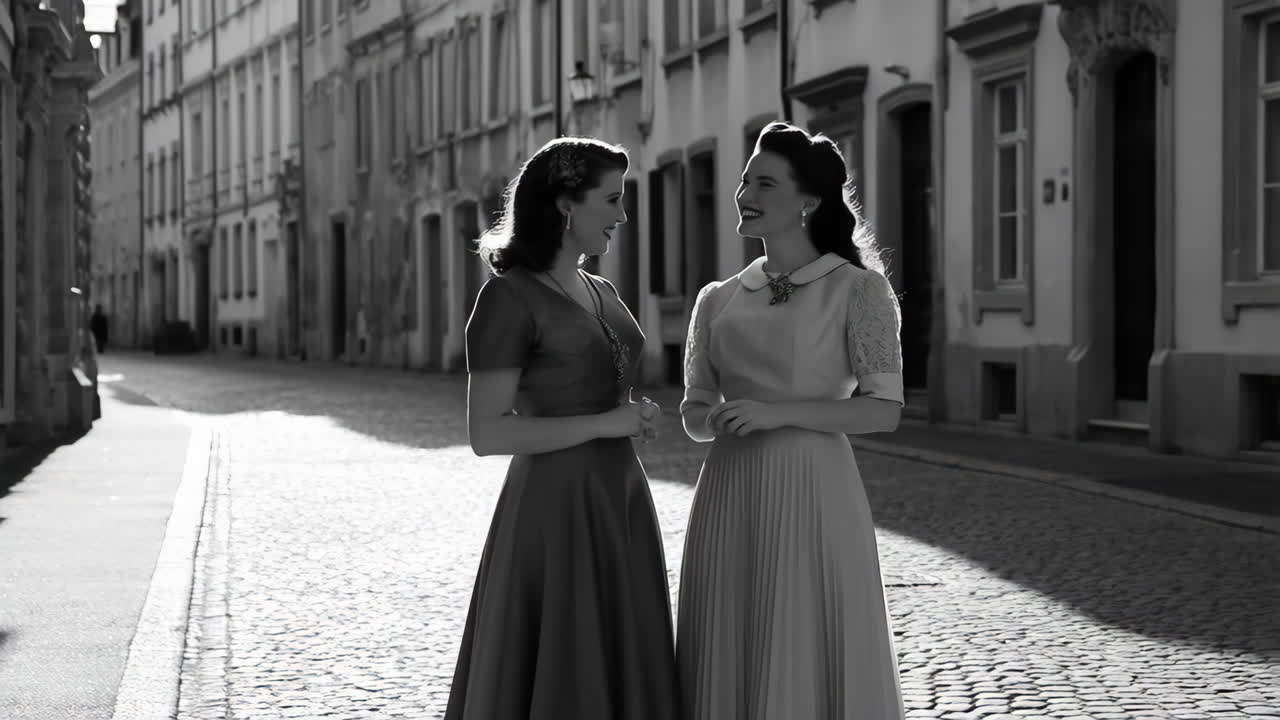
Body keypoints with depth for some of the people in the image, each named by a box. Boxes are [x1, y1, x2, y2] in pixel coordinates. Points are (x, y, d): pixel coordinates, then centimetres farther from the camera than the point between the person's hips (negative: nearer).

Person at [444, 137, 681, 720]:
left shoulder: (601, 293, 13)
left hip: (619, 503, 8)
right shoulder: (508, 298, -11)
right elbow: (487, 434, -16)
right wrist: (607, 424, -16)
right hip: (554, 511, -8)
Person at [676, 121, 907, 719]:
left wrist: (780, 412, -16)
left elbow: (884, 410, -7)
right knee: (728, 665, 5)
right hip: (731, 499, 4)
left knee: (810, 663, -1)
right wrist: (711, 418, -7)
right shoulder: (717, 300, 11)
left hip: (813, 496, -4)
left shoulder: (856, 289, -2)